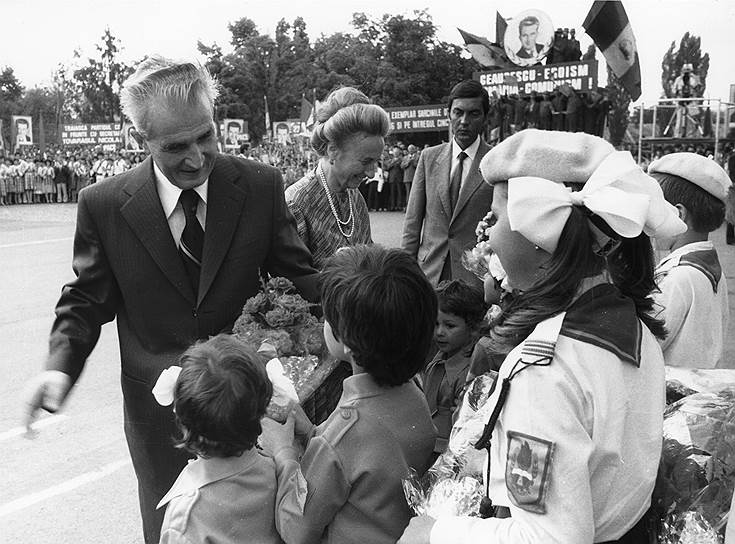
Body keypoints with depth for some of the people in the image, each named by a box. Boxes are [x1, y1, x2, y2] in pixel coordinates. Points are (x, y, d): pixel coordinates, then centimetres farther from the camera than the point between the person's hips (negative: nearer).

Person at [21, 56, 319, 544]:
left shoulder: (261, 187, -10)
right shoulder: (103, 205, -10)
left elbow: (297, 273, -3)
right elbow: (87, 300, 0)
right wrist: (61, 366, -18)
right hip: (160, 414, 0)